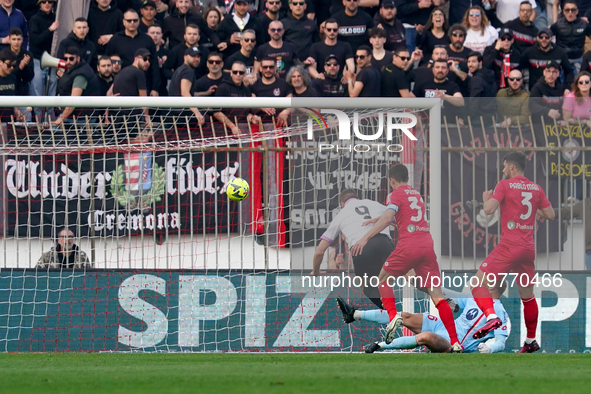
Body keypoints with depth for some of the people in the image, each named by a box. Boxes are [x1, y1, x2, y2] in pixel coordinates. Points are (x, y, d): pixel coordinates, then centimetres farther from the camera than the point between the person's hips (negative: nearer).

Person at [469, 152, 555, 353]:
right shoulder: (536, 188, 10)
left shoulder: (505, 185, -5)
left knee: (478, 283, -6)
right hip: (529, 248, 6)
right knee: (527, 295, 16)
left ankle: (491, 316, -29)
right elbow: (550, 215, 12)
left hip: (509, 246, -6)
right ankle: (531, 341, 20)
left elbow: (489, 210, -15)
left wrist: (486, 198, 7)